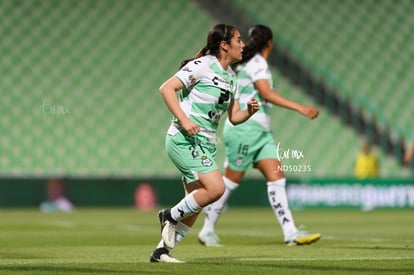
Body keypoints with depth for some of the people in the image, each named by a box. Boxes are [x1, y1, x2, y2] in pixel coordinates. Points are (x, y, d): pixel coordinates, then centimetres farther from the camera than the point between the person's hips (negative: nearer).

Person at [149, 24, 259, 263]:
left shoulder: (231, 77, 15)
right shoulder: (202, 66, -10)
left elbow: (234, 117, 18)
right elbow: (166, 88, -14)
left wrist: (249, 111, -3)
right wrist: (184, 119, -23)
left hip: (206, 144, 9)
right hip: (185, 139, -9)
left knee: (196, 204, 5)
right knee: (216, 188, -22)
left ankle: (162, 251, 13)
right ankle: (171, 216, -2)